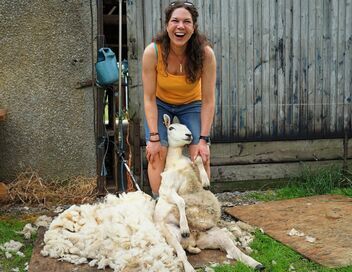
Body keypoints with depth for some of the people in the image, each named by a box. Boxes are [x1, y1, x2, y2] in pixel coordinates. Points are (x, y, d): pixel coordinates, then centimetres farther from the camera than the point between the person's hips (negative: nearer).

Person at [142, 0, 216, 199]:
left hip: (191, 105, 0)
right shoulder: (153, 52, -30)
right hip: (160, 105, 0)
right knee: (157, 153, -13)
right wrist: (154, 137, -25)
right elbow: (149, 98, -23)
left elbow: (208, 100, -24)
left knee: (201, 154, -12)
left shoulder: (205, 54, -29)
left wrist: (204, 139, -26)